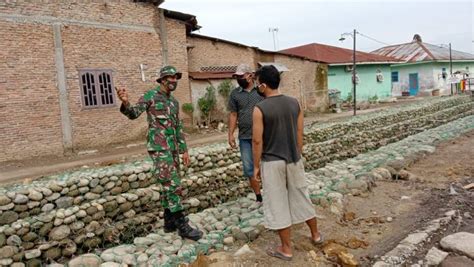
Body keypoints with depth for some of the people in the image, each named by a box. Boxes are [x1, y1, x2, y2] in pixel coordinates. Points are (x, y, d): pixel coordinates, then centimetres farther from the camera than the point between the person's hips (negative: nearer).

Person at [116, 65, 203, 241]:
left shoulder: (174, 102, 17)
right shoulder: (150, 96, -4)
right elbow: (133, 113, -14)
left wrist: (184, 150, 17)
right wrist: (125, 102, -37)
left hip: (172, 148, 8)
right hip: (158, 147, -8)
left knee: (168, 186, 12)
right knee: (173, 185, -11)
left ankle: (170, 222, 22)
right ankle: (182, 226, -6)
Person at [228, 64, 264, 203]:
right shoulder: (234, 94, 6)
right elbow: (233, 114, 7)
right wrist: (230, 134, 2)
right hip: (245, 137, 3)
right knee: (249, 169, 6)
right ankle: (259, 197, 22)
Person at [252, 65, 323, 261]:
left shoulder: (260, 109, -15)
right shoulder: (294, 103, 0)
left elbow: (257, 140, -13)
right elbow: (299, 133, 5)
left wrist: (256, 165, -3)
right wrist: (297, 155, 17)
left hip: (272, 162, -5)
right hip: (293, 159, 5)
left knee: (277, 204, 6)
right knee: (301, 198, 21)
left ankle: (286, 249, 17)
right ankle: (316, 235, 38)